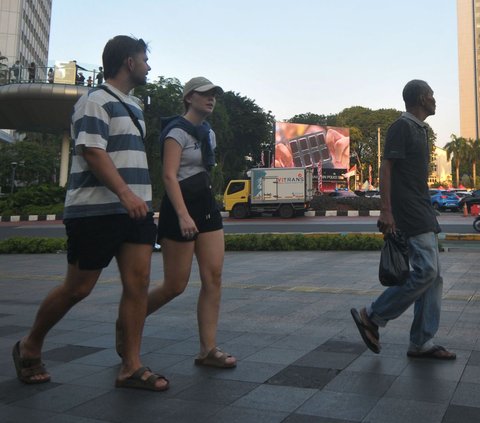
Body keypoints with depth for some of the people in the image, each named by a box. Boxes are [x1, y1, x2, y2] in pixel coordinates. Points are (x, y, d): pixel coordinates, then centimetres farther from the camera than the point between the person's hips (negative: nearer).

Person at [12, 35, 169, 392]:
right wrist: (126, 194, -28)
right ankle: (30, 347, 25)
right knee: (78, 288, 1)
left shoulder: (134, 107, 20)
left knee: (138, 282, -2)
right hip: (97, 210, -8)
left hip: (134, 208, 8)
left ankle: (131, 367, 4)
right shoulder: (97, 101, -7)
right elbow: (93, 151, -18)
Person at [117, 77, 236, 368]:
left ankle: (208, 350, 3)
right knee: (175, 286, -2)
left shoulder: (209, 134, 17)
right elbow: (169, 176, -18)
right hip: (181, 207, -8)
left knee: (214, 279, -2)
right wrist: (183, 215, -30)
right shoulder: (177, 131, -8)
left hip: (207, 205, 8)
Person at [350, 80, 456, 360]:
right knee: (425, 271, -15)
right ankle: (372, 316, -2)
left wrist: (428, 214, 21)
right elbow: (386, 168, -15)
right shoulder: (402, 126, -8)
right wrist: (386, 211, -22)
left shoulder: (421, 129, 20)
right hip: (410, 213, -10)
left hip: (424, 211, 10)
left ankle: (422, 343, 10)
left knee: (433, 275, 6)